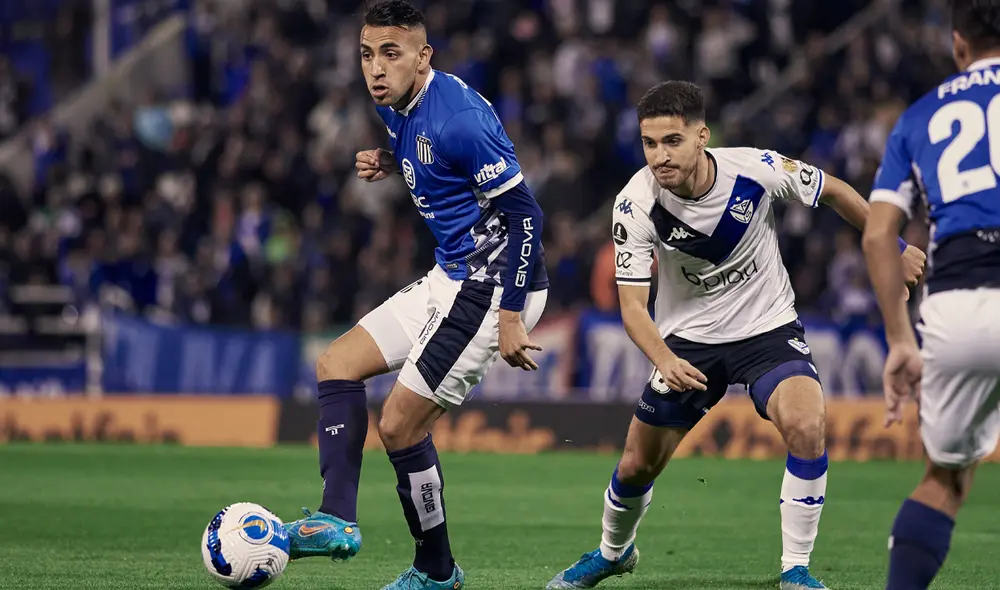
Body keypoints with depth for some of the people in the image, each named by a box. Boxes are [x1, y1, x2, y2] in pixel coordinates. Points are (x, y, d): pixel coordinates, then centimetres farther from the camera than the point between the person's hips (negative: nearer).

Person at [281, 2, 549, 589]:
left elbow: (524, 212, -22)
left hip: (492, 288, -10)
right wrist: (390, 166, 4)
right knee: (336, 364, 8)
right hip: (450, 278, 10)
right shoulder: (399, 108, 6)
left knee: (400, 425, -8)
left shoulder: (457, 118, -23)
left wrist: (510, 318, -23)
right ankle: (338, 521, 1)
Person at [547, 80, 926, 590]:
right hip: (687, 340, 1)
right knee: (638, 465, 8)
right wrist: (663, 360, -41)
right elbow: (632, 304, -21)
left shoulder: (757, 170, -22)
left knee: (806, 425, -28)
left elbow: (833, 191, -2)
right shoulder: (635, 205, -21)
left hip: (769, 328, -1)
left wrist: (894, 247, 7)